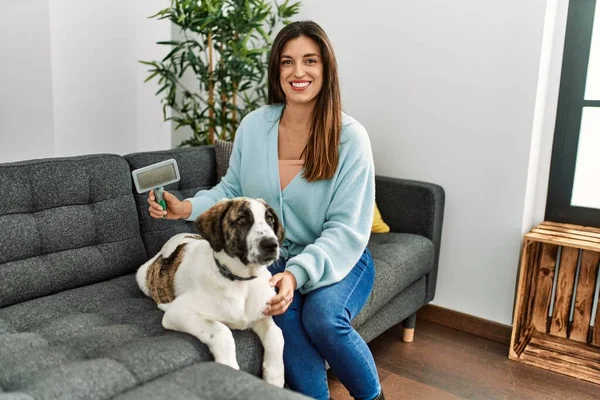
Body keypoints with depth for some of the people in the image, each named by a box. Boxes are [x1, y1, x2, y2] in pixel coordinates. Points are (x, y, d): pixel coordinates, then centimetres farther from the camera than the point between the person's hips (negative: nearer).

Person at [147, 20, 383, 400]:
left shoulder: (350, 137, -15)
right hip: (273, 258, 2)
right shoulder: (253, 126, -3)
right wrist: (189, 207, -9)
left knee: (322, 316, -30)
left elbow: (346, 229, -18)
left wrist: (297, 274, -33)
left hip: (338, 259, -2)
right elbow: (232, 190, 11)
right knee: (284, 313, -29)